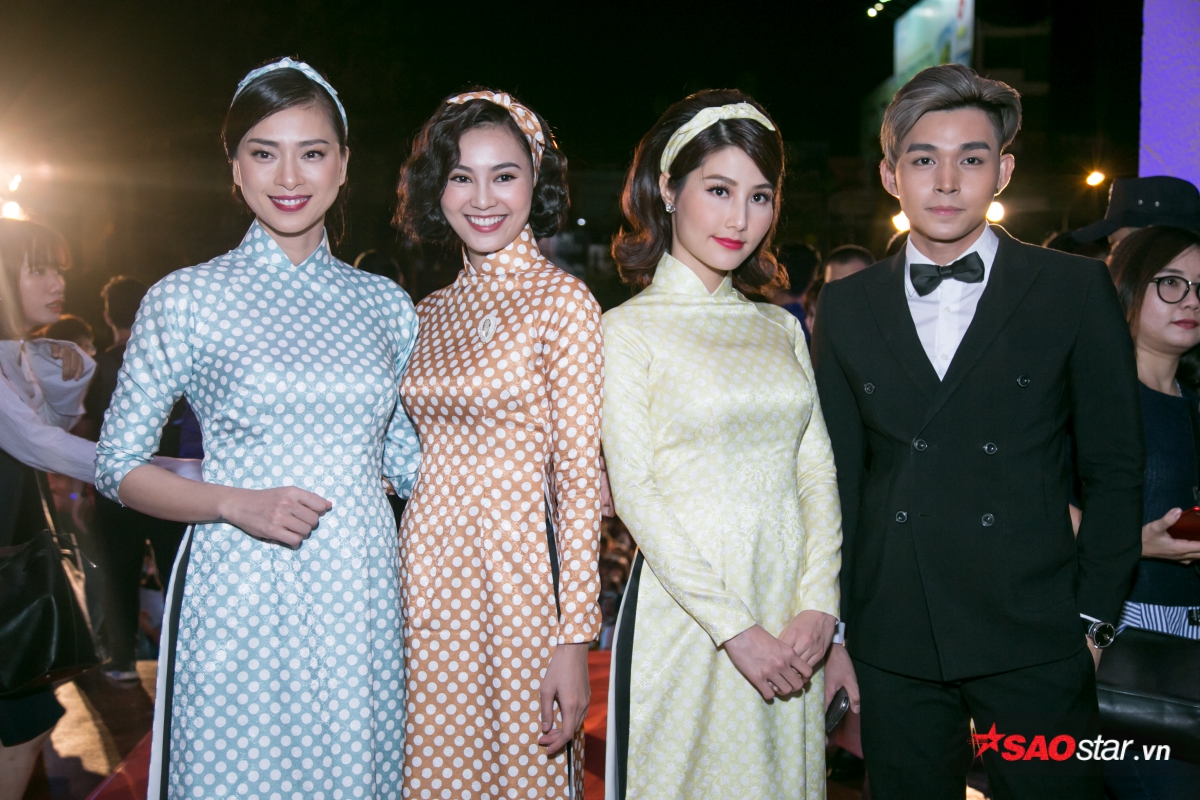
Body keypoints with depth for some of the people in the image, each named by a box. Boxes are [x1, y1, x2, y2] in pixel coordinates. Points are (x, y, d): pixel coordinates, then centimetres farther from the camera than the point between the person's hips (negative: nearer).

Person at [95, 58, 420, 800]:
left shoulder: (387, 304, 8)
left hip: (360, 598, 3)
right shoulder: (185, 300, -2)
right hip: (238, 599, -3)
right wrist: (237, 503, -16)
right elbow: (119, 466, 0)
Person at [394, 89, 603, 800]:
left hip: (518, 579, -5)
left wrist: (575, 638, -14)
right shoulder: (431, 313, 10)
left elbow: (581, 478, -11)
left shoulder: (563, 300, -7)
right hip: (428, 577, 5)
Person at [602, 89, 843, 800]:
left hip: (793, 617, 5)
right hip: (685, 610, -4)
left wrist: (819, 605, -7)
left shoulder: (781, 327, 10)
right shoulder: (630, 328, -4)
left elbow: (817, 472, 7)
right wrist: (735, 627, -14)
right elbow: (635, 493, -10)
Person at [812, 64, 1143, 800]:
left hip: (1035, 644, -1)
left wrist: (1093, 620, -2)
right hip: (893, 648, 2)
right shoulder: (847, 307, 6)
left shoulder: (1076, 290, 0)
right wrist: (836, 627, 5)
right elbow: (839, 473, 7)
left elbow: (1115, 468, 2)